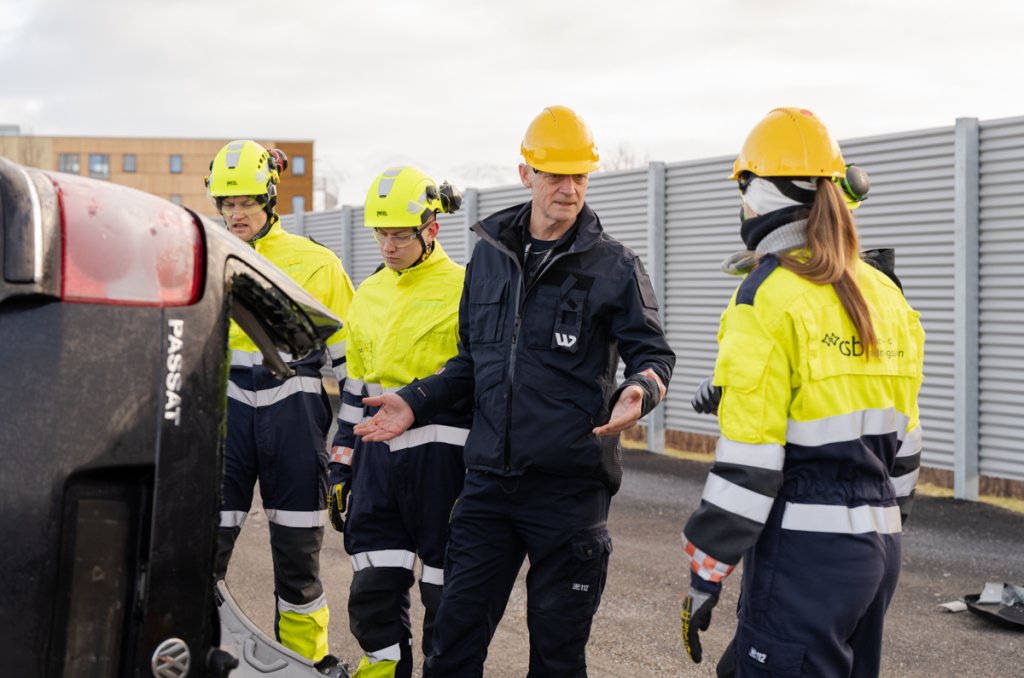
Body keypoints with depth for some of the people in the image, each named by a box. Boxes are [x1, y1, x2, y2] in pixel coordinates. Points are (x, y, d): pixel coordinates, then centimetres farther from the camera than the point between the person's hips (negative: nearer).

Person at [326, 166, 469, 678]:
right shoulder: (369, 294, 13)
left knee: (446, 595, 4)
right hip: (378, 455, 6)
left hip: (439, 456, -6)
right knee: (372, 591, 6)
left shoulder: (463, 289, -6)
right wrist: (340, 470, 17)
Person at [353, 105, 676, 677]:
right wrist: (416, 404, 8)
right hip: (491, 479, 4)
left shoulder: (614, 265, -3)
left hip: (571, 484, -4)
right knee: (457, 630, 7)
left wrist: (640, 391, -23)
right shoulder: (490, 254, 10)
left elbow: (654, 353, -1)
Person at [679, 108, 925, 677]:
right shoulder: (884, 294, 10)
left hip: (804, 546, -8)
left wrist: (706, 576, -10)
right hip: (878, 545, 8)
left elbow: (747, 463, -16)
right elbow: (902, 437, 16)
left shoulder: (771, 297, -13)